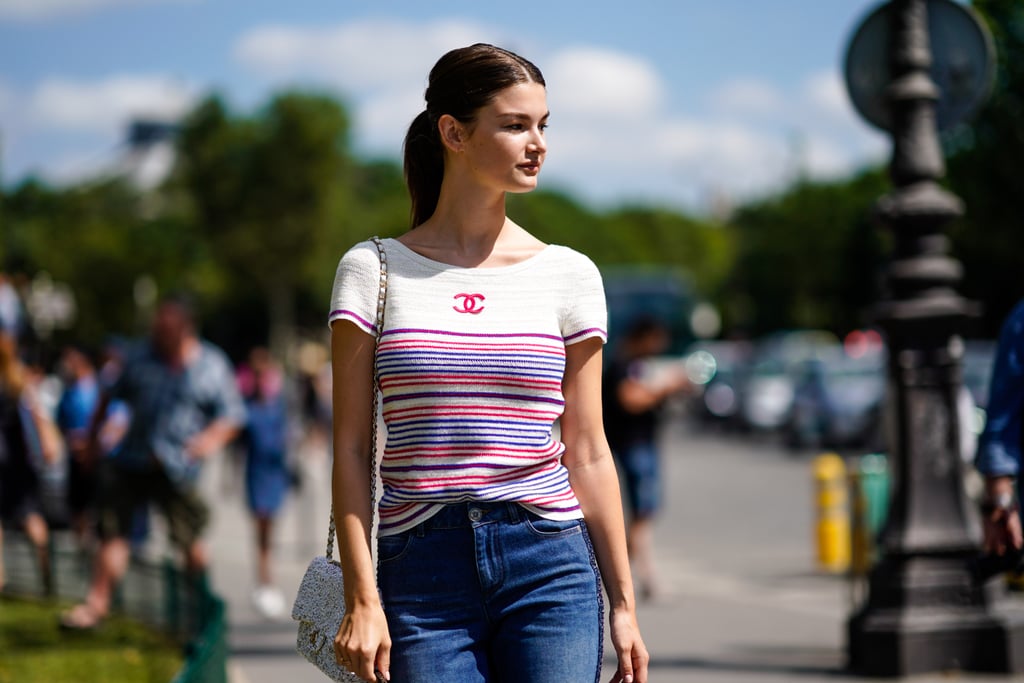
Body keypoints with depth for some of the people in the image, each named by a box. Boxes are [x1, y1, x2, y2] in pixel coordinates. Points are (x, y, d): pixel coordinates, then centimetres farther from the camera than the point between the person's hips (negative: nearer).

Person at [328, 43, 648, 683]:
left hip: (550, 564, 1)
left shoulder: (569, 275, 7)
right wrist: (361, 597, -6)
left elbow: (588, 454, 9)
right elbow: (352, 449, 1)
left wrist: (624, 603, 8)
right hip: (421, 573, -1)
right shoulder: (374, 271, 3)